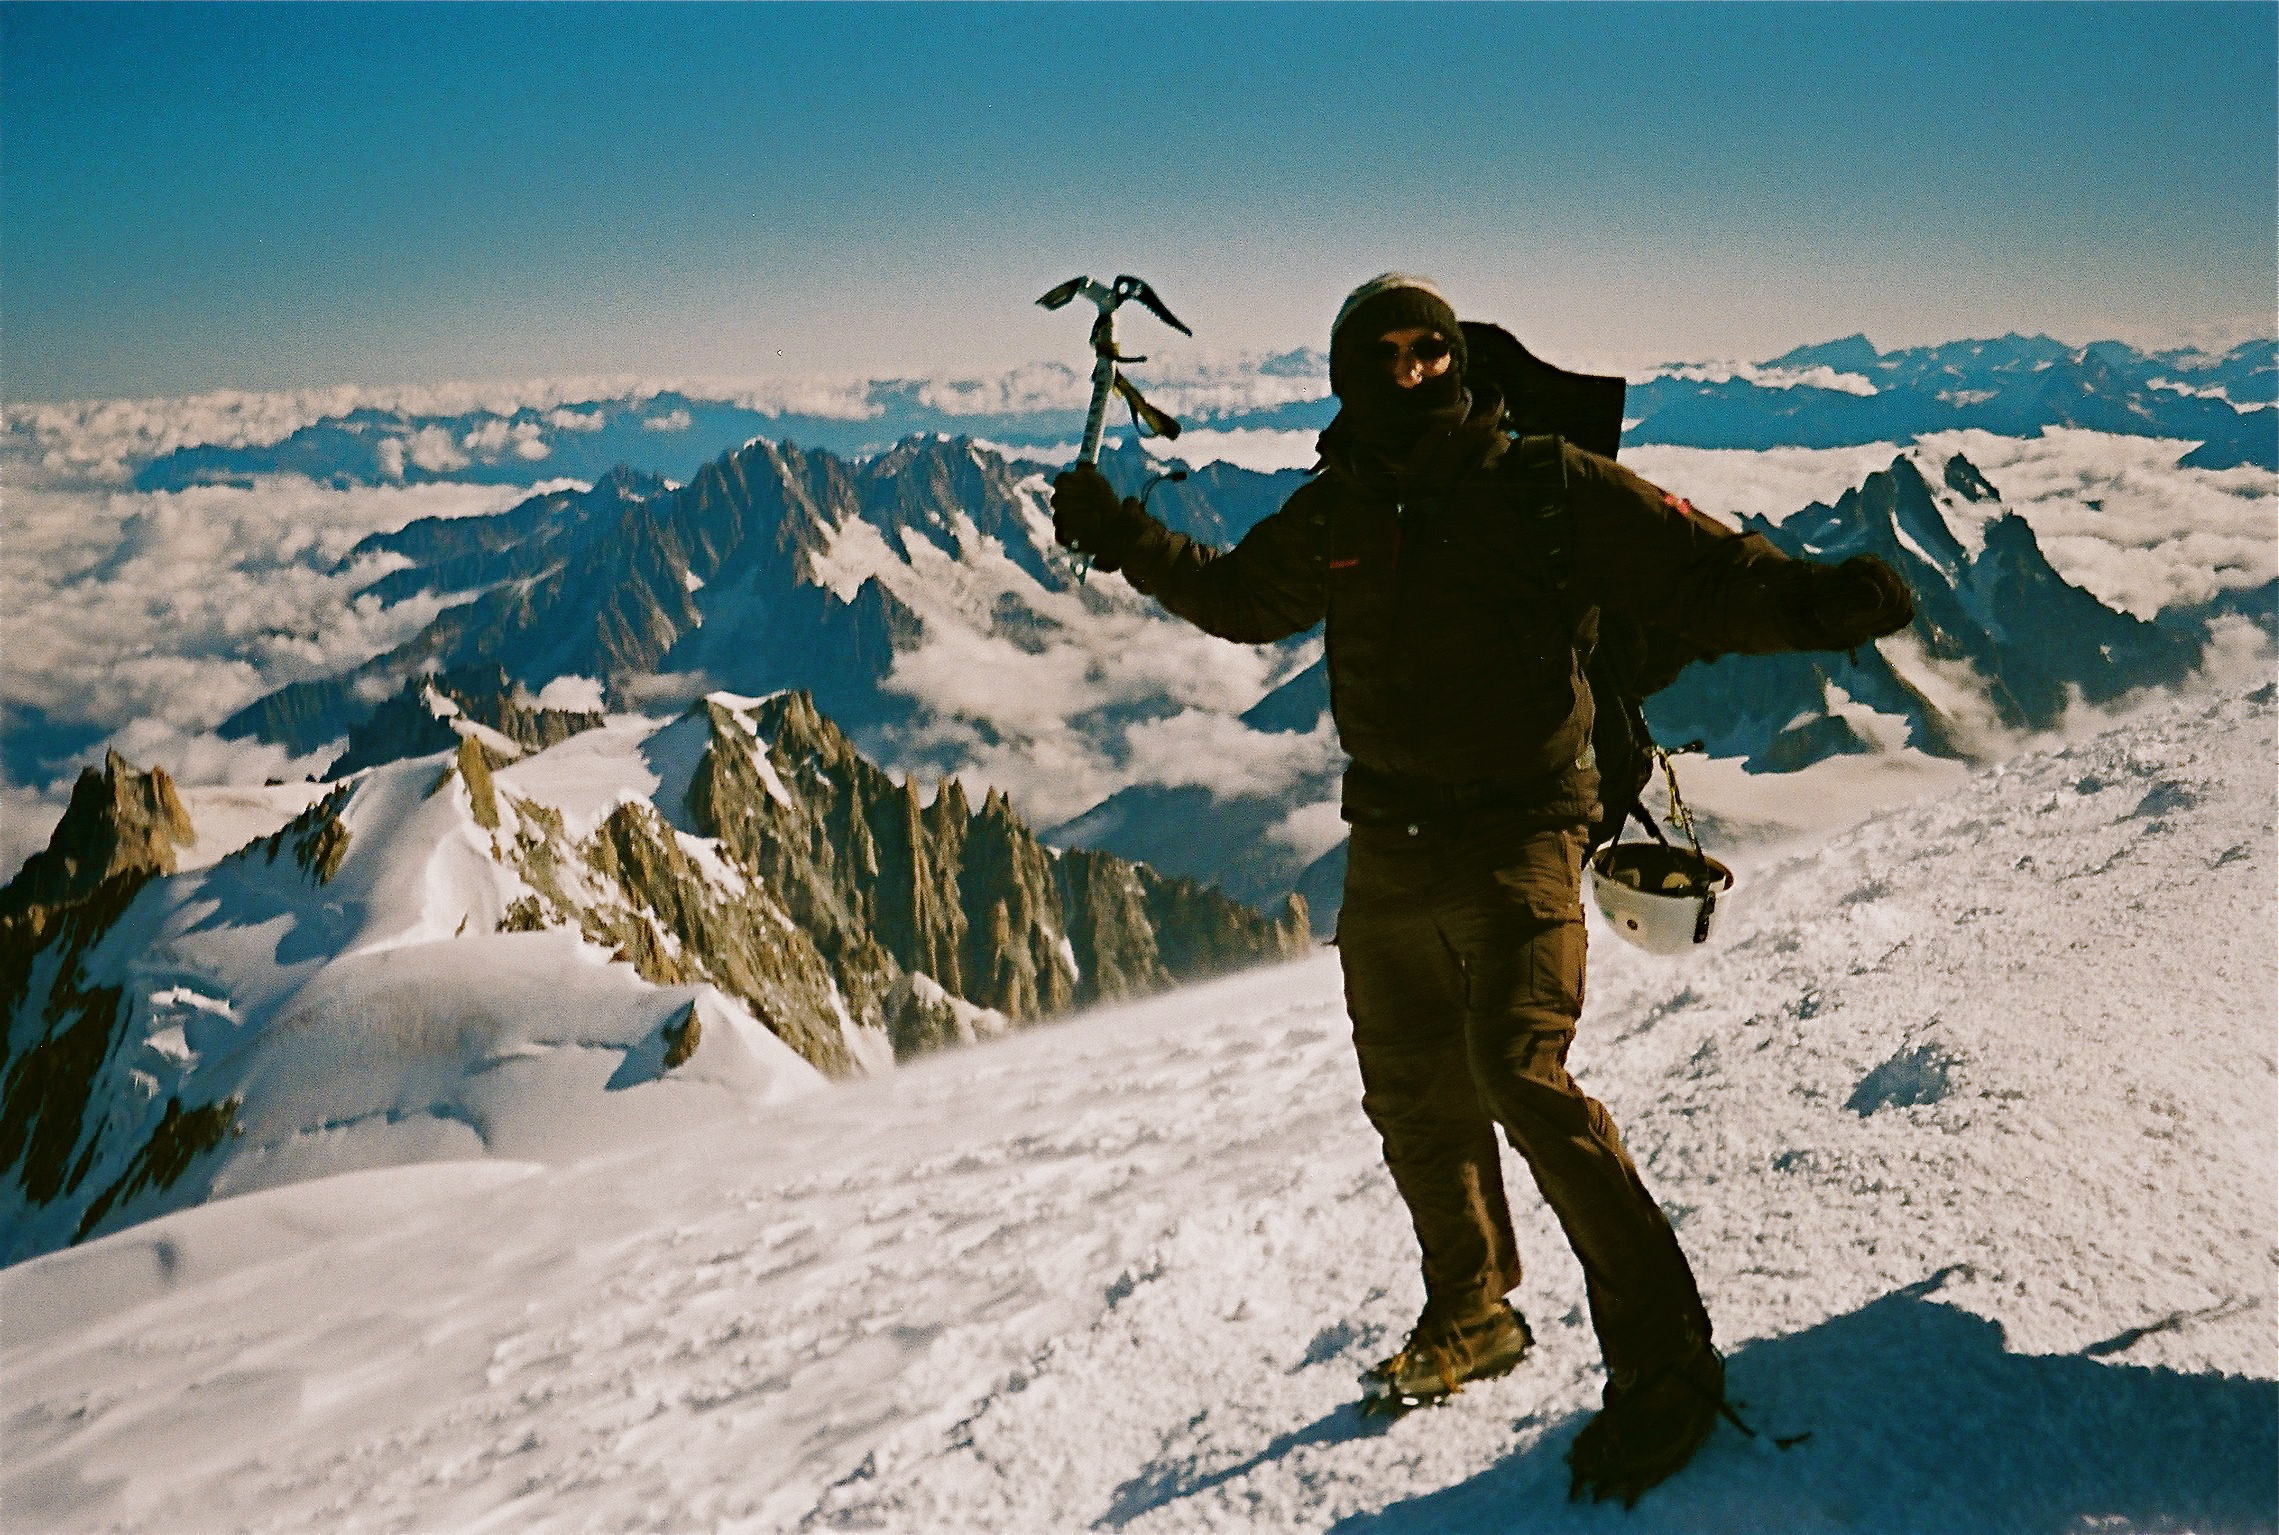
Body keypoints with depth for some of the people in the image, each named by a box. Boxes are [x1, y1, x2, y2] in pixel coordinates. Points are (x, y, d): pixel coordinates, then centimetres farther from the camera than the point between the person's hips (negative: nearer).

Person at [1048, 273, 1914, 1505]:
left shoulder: (1545, 486, -9)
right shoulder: (1332, 515, 6)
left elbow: (1707, 581, -12)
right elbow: (1241, 598, 25)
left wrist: (1812, 602, -31)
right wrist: (1125, 542, 18)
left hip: (1514, 839, -6)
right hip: (1386, 854, 6)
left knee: (1523, 1079, -20)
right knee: (1414, 1101, 15)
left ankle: (1664, 1359, -4)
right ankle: (1472, 1317, 38)